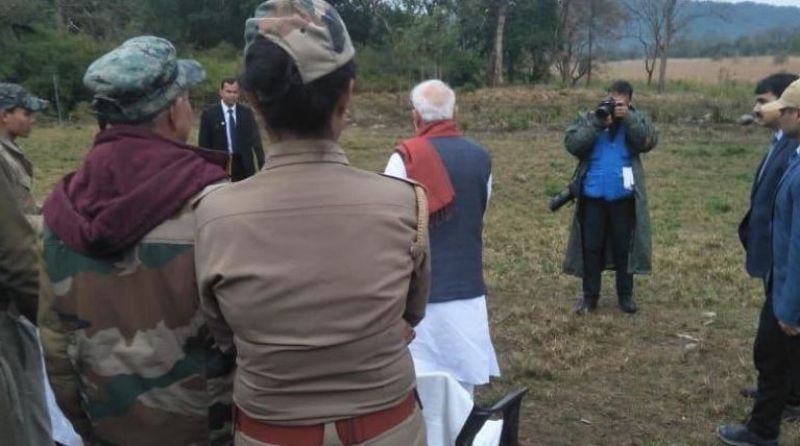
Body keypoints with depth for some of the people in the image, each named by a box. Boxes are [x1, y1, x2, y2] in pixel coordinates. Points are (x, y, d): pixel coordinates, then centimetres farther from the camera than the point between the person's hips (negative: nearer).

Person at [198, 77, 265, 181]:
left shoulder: (246, 112, 5)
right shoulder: (209, 113, -1)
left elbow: (255, 139, 4)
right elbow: (204, 144, 1)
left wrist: (262, 164, -3)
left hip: (244, 165, 2)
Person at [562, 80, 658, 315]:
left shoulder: (637, 118, 4)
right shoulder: (587, 118, 2)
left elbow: (648, 142, -13)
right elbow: (572, 144, -12)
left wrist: (628, 118, -19)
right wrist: (597, 124, -19)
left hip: (624, 197, 0)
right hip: (593, 196, 0)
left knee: (624, 247, 10)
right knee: (591, 247, 6)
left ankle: (625, 295, 23)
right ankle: (590, 295, 17)